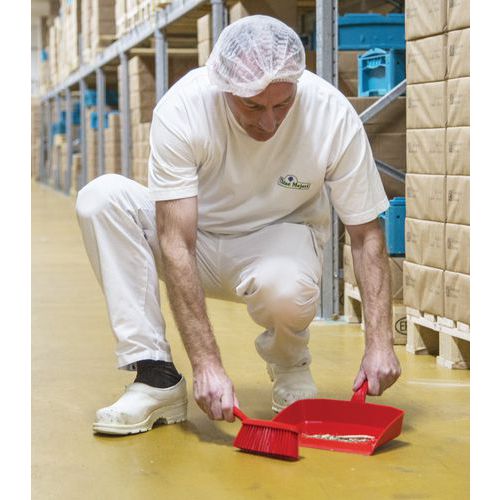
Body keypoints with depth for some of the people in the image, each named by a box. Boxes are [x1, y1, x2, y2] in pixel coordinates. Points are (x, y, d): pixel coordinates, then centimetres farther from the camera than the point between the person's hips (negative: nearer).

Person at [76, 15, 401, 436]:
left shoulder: (334, 115, -23)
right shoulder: (182, 108, -27)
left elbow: (366, 234, -14)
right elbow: (176, 244, -29)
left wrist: (379, 341, -25)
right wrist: (207, 364, -36)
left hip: (280, 237, -1)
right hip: (198, 239, 1)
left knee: (284, 290, -38)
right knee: (102, 197, -27)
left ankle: (289, 362, 1)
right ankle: (157, 378, -21)